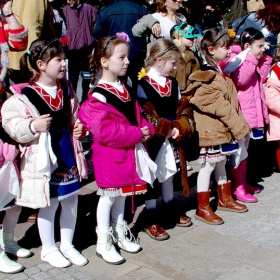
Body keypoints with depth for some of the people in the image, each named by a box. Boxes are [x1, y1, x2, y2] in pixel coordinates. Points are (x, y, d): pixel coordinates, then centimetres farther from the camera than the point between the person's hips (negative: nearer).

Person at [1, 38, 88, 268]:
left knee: (71, 202, 15)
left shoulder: (67, 89, 5)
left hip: (69, 156, 6)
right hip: (44, 161, -6)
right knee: (49, 205, 9)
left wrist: (80, 128, 0)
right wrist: (33, 126, -32)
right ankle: (48, 249, 31)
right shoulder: (24, 95, -15)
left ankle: (67, 245, 35)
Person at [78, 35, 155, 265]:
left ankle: (120, 234, 36)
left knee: (121, 193, 19)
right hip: (109, 155, -8)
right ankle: (103, 243, 19)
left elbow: (136, 115, 15)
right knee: (108, 196, 4)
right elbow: (105, 131, -27)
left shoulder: (124, 89, 8)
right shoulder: (99, 95, -19)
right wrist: (136, 134, -24)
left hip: (128, 151, 8)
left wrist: (146, 129, -7)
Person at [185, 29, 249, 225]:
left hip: (223, 129, 9)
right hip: (211, 129, -9)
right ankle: (203, 208, 9)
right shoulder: (207, 77, -18)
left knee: (221, 163, 19)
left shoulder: (221, 72, 13)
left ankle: (225, 199, 33)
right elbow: (222, 107, -20)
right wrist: (240, 128, -15)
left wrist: (241, 125, 8)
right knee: (208, 165, -1)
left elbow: (232, 102, 14)